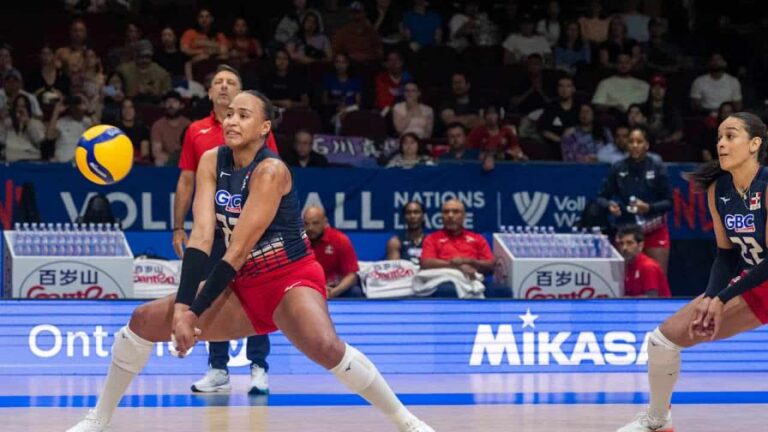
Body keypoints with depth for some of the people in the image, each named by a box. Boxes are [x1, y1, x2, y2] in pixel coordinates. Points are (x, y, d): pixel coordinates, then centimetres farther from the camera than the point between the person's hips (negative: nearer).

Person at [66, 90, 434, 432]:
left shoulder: (270, 171, -19)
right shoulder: (211, 162, -2)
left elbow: (239, 250, -22)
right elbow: (202, 235, -11)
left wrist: (194, 314, -21)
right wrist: (182, 306, -23)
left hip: (291, 280, -7)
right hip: (244, 287, 7)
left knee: (324, 346, -36)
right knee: (143, 320, -2)